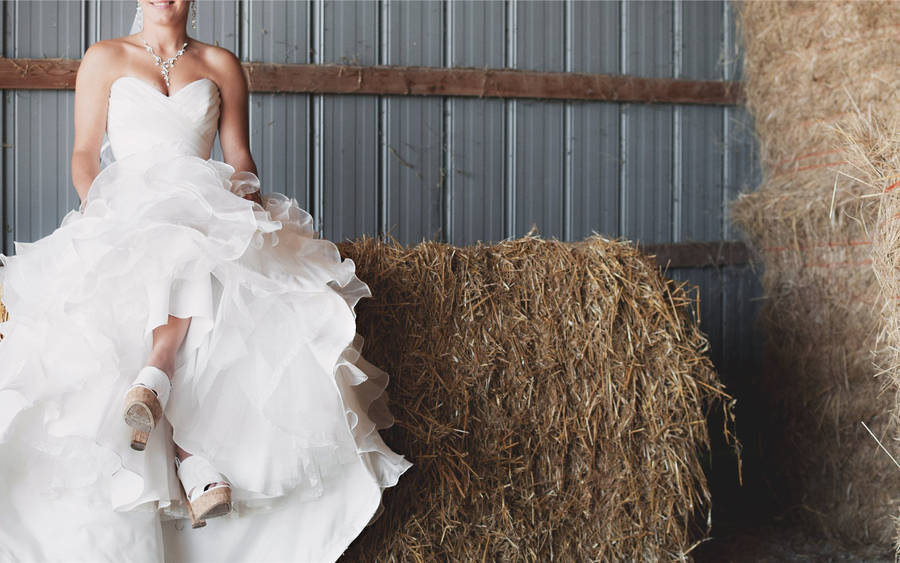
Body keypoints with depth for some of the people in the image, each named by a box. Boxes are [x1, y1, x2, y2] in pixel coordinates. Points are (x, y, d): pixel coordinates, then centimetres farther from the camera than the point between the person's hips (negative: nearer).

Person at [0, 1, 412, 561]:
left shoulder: (221, 66, 18)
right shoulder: (105, 59, 16)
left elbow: (240, 158, 16)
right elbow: (85, 154, 11)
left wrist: (251, 201, -6)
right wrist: (99, 210, -9)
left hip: (206, 210, 1)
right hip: (129, 212, -1)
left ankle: (154, 380, -46)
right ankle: (195, 466, -48)